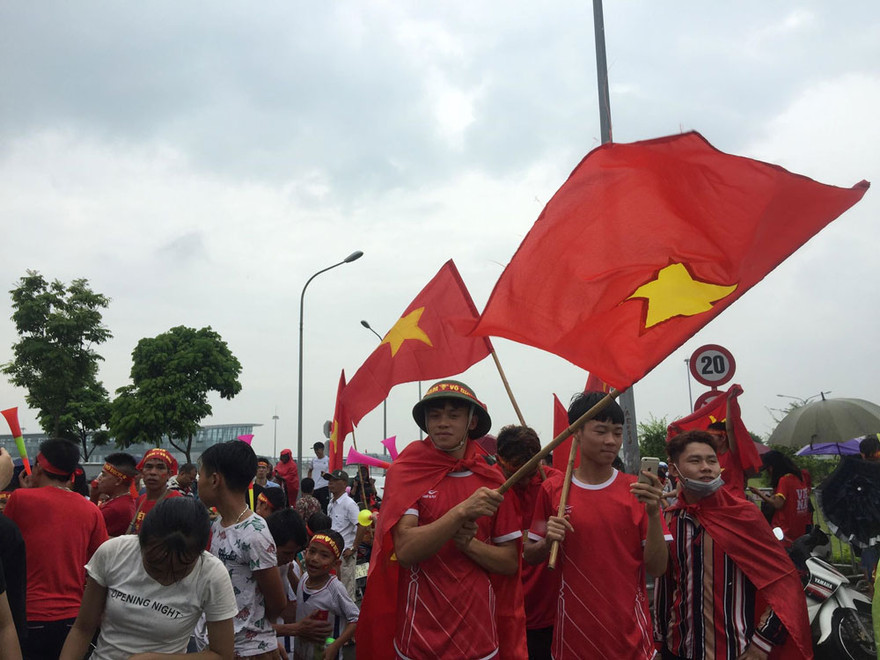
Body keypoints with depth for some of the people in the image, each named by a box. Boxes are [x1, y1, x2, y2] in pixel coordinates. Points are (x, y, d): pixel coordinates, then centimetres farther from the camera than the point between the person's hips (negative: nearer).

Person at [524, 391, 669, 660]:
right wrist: (547, 542, -16)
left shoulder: (637, 490, -4)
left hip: (630, 631, 0)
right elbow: (530, 556, 5)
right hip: (574, 630, 0)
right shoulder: (553, 491, -5)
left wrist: (653, 513, -21)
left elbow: (657, 567, -6)